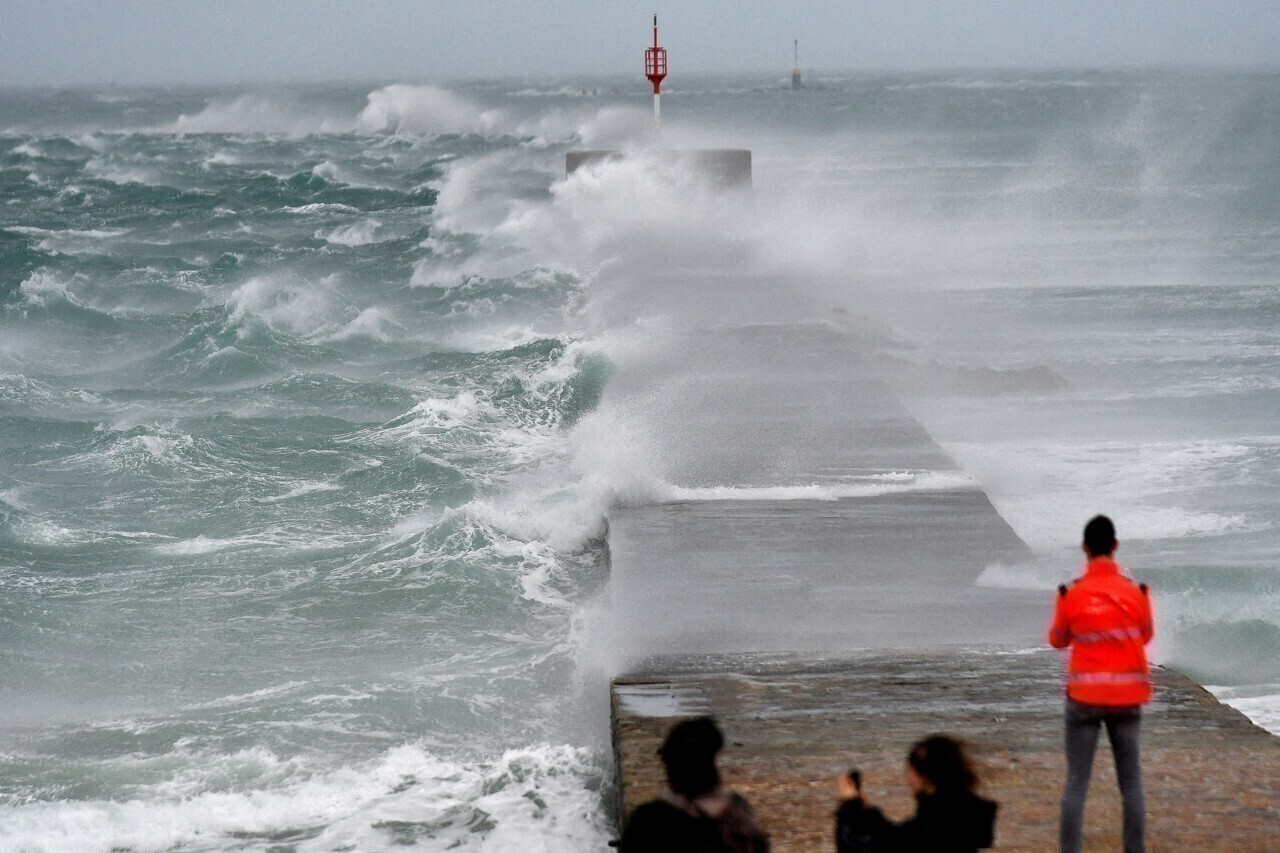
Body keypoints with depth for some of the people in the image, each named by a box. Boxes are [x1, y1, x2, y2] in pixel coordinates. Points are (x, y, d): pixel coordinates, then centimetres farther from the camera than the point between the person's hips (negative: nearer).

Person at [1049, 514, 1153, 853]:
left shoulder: (1071, 595, -7)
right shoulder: (1134, 593, -4)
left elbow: (1058, 640, 8)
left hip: (1084, 697, -1)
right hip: (1126, 698, 1)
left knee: (1076, 781, 2)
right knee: (1131, 781, 11)